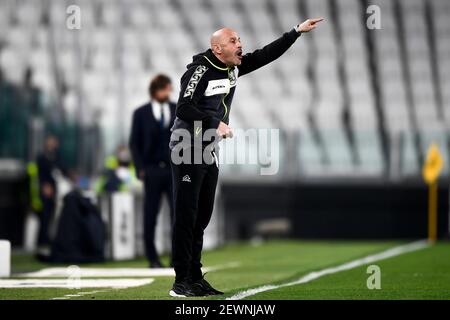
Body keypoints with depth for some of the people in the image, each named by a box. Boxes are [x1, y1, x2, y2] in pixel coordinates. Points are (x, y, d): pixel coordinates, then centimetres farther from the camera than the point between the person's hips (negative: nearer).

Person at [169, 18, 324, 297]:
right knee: (186, 216, -8)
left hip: (209, 152, 8)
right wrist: (216, 124, -26)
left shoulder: (234, 67, 8)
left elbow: (268, 54, 9)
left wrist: (297, 31, 4)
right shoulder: (201, 70, -16)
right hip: (188, 150, -8)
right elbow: (184, 108, -23)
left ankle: (195, 278, 14)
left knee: (202, 216, 9)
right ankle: (181, 282, -7)